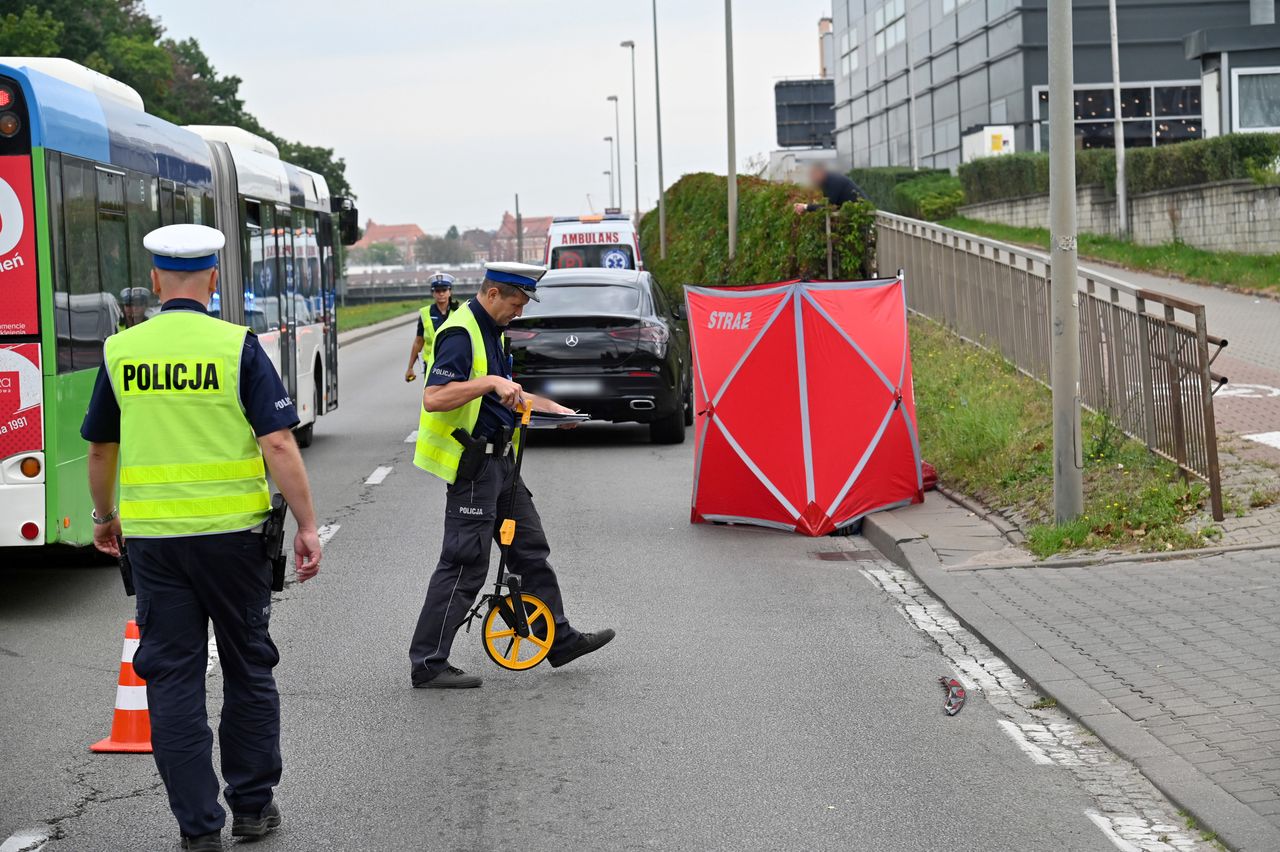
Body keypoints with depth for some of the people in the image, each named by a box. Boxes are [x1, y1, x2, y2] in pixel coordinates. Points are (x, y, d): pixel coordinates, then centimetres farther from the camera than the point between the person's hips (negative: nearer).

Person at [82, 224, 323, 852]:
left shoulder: (120, 352, 1)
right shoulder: (238, 347, -7)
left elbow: (100, 450, 11)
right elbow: (279, 445, -13)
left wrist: (105, 517, 27)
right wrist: (306, 527, -7)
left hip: (152, 536, 2)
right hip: (232, 534, -1)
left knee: (172, 678, 7)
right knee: (248, 669, 14)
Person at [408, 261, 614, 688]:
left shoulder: (491, 332, 14)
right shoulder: (460, 334, -18)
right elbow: (434, 398, -30)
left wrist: (552, 408, 19)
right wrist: (491, 382, -34)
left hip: (499, 462, 10)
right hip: (472, 467, -10)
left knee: (531, 551, 16)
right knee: (465, 566, -6)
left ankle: (560, 640, 27)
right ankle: (428, 664, 1)